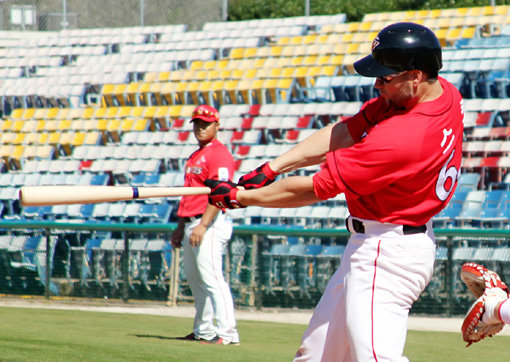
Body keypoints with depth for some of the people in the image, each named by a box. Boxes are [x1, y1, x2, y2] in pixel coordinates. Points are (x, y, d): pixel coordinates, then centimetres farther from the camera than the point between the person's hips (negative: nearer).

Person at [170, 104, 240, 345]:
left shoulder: (219, 153, -10)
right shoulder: (195, 156, 22)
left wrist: (203, 225, -26)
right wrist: (181, 226, 23)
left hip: (210, 224, -10)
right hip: (191, 224, 10)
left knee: (212, 278, -16)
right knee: (194, 279, 13)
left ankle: (227, 333, -19)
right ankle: (204, 330, 20)